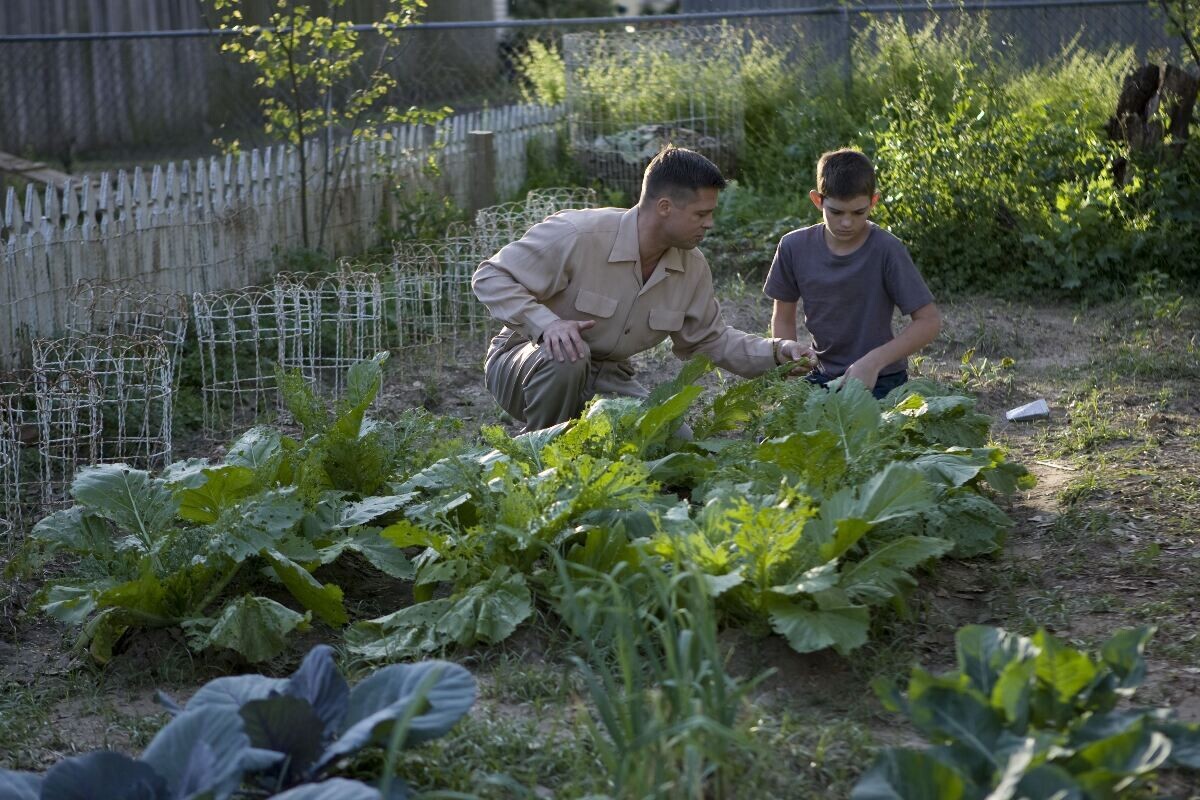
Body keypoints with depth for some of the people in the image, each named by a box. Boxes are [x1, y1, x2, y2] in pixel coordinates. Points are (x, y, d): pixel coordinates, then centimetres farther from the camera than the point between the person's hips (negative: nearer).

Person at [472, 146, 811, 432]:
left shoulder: (692, 267, -3)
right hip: (529, 361, -5)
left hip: (605, 380, 5)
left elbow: (710, 339, 9)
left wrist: (776, 352, -7)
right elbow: (490, 277, -20)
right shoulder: (577, 235, -25)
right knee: (565, 358, -39)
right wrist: (545, 324, -36)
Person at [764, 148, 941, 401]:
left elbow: (929, 321, -14)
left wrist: (873, 361, -23)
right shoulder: (794, 247, -4)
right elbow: (783, 318, 8)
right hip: (822, 376, 4)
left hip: (880, 380, -3)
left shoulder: (886, 250, -15)